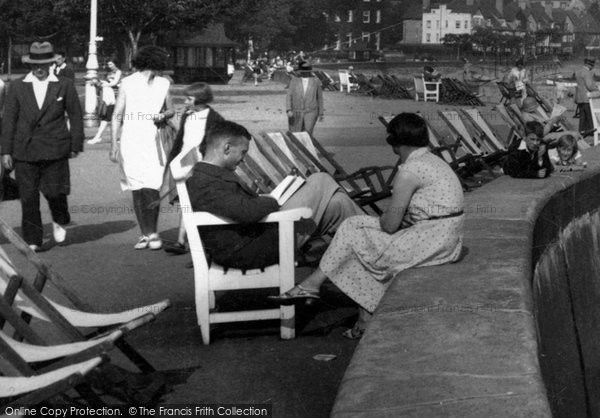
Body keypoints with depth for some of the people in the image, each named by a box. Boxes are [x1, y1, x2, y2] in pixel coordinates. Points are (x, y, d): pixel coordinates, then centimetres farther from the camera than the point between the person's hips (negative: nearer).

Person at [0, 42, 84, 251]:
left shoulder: (64, 85, 4)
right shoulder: (17, 86, 7)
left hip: (55, 149, -1)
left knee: (54, 192, -5)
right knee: (28, 197, -1)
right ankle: (32, 241, 9)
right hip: (24, 150, 1)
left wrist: (75, 146, 4)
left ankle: (59, 221, 28)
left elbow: (75, 116, 8)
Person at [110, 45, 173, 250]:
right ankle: (145, 234, 14)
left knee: (151, 188, -11)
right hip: (131, 141, -1)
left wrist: (162, 116, -6)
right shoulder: (127, 83, 0)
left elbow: (170, 110, 18)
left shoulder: (163, 84, 7)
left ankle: (153, 233, 3)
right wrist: (114, 145, -7)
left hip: (154, 141, 1)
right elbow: (116, 117, 1)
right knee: (137, 190, 3)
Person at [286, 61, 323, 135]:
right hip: (296, 112, 1)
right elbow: (289, 96, 0)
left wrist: (321, 113, 11)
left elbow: (320, 98, 10)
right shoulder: (294, 81, 4)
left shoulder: (316, 81, 4)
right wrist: (289, 110, -13)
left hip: (310, 112, -1)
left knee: (308, 133, -19)